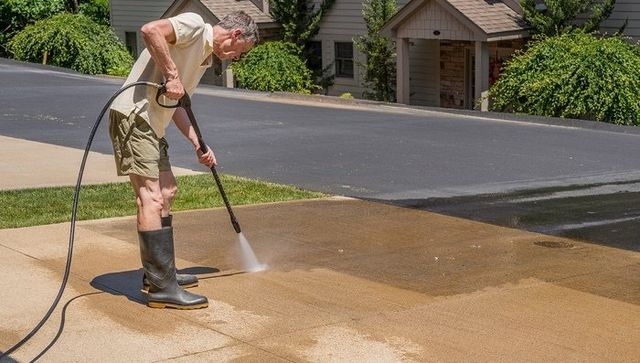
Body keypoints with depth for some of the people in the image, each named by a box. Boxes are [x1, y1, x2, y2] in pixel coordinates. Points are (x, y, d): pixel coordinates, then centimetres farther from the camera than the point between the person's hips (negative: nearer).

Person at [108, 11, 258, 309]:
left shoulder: (205, 58, 21)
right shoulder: (194, 25, -7)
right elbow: (150, 30, -25)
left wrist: (198, 144, 14)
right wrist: (172, 74, -22)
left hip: (152, 125, 11)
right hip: (133, 115, -11)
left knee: (167, 190, 18)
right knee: (152, 198, -13)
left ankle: (158, 273, 26)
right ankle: (161, 288, -14)